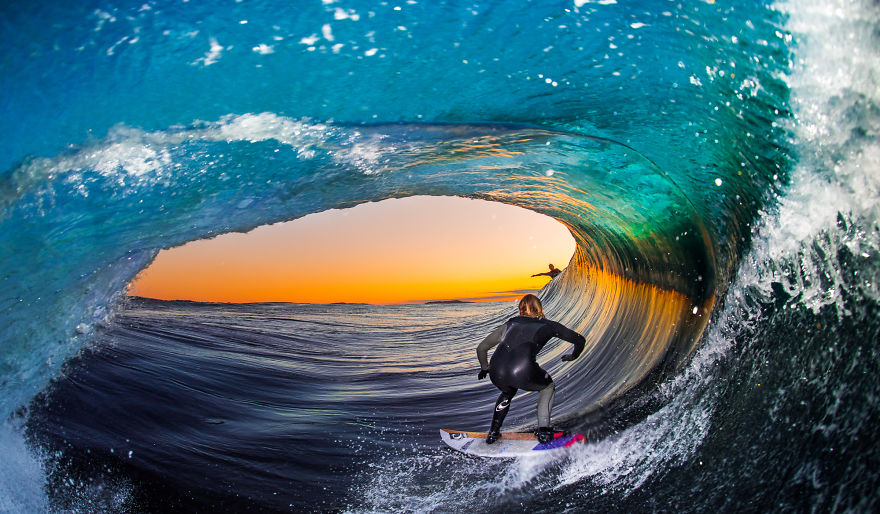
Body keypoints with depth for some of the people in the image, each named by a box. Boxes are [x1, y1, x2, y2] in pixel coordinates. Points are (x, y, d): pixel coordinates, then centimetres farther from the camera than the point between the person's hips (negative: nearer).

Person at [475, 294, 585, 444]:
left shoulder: (510, 324, 30)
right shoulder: (548, 325, 24)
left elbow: (481, 348, 34)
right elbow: (580, 340, 33)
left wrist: (484, 368, 50)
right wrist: (573, 356, 53)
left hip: (497, 374, 4)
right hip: (524, 372, -3)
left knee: (508, 392, 38)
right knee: (548, 386, 29)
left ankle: (493, 432, 31)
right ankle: (543, 429, 16)